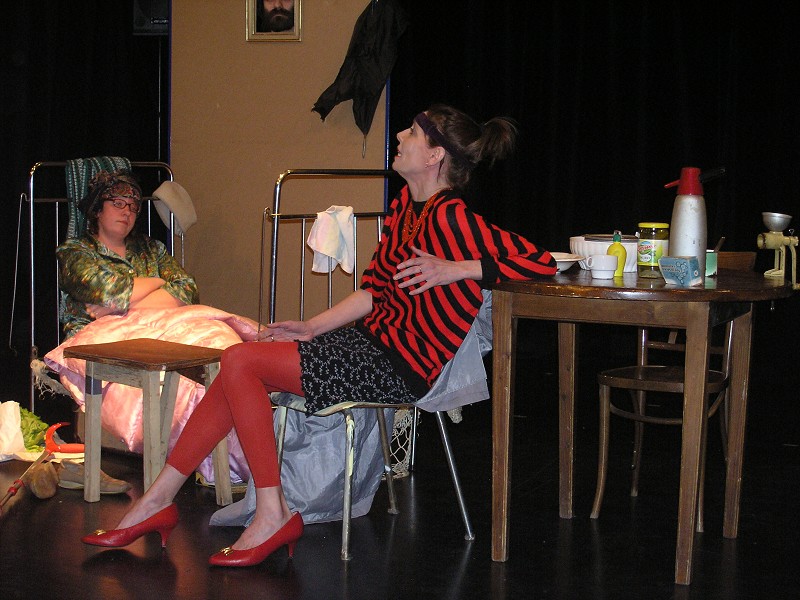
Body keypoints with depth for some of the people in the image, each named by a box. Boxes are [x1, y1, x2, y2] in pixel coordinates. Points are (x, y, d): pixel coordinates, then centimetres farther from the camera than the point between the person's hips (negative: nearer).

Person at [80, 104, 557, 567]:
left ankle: (273, 515, -7)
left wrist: (455, 269, -24)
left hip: (400, 368, -9)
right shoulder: (406, 204, 12)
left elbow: (542, 263, -23)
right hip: (374, 339, 9)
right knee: (237, 369, 2)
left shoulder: (449, 218, -17)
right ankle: (157, 502, 6)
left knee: (241, 361, -13)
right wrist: (312, 328, 9)